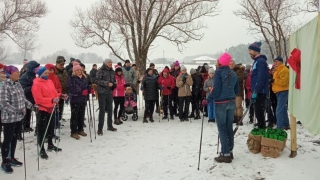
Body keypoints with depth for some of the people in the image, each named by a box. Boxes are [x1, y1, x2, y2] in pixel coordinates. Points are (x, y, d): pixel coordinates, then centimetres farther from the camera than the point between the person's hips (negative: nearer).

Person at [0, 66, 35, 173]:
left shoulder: (18, 84, 7)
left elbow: (23, 98, 15)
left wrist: (31, 106, 2)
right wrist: (16, 110, -30)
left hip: (19, 117, 7)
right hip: (9, 118, -7)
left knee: (14, 138, 17)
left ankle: (12, 158, 33)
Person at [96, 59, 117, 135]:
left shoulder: (112, 71, 12)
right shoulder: (100, 71, -7)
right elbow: (97, 80, -15)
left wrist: (114, 84, 2)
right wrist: (107, 83, -20)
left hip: (110, 93, 6)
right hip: (102, 93, -6)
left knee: (110, 109, 14)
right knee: (102, 110, -5)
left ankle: (110, 126, 28)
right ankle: (100, 128, 1)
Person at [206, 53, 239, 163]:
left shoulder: (219, 72, -12)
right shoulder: (233, 73, 8)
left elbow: (216, 90, -18)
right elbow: (237, 90, 14)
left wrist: (208, 100, -12)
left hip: (220, 103, -7)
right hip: (232, 103, 7)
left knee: (222, 129, -2)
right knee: (229, 127, 13)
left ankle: (225, 154, 0)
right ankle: (230, 151, 20)